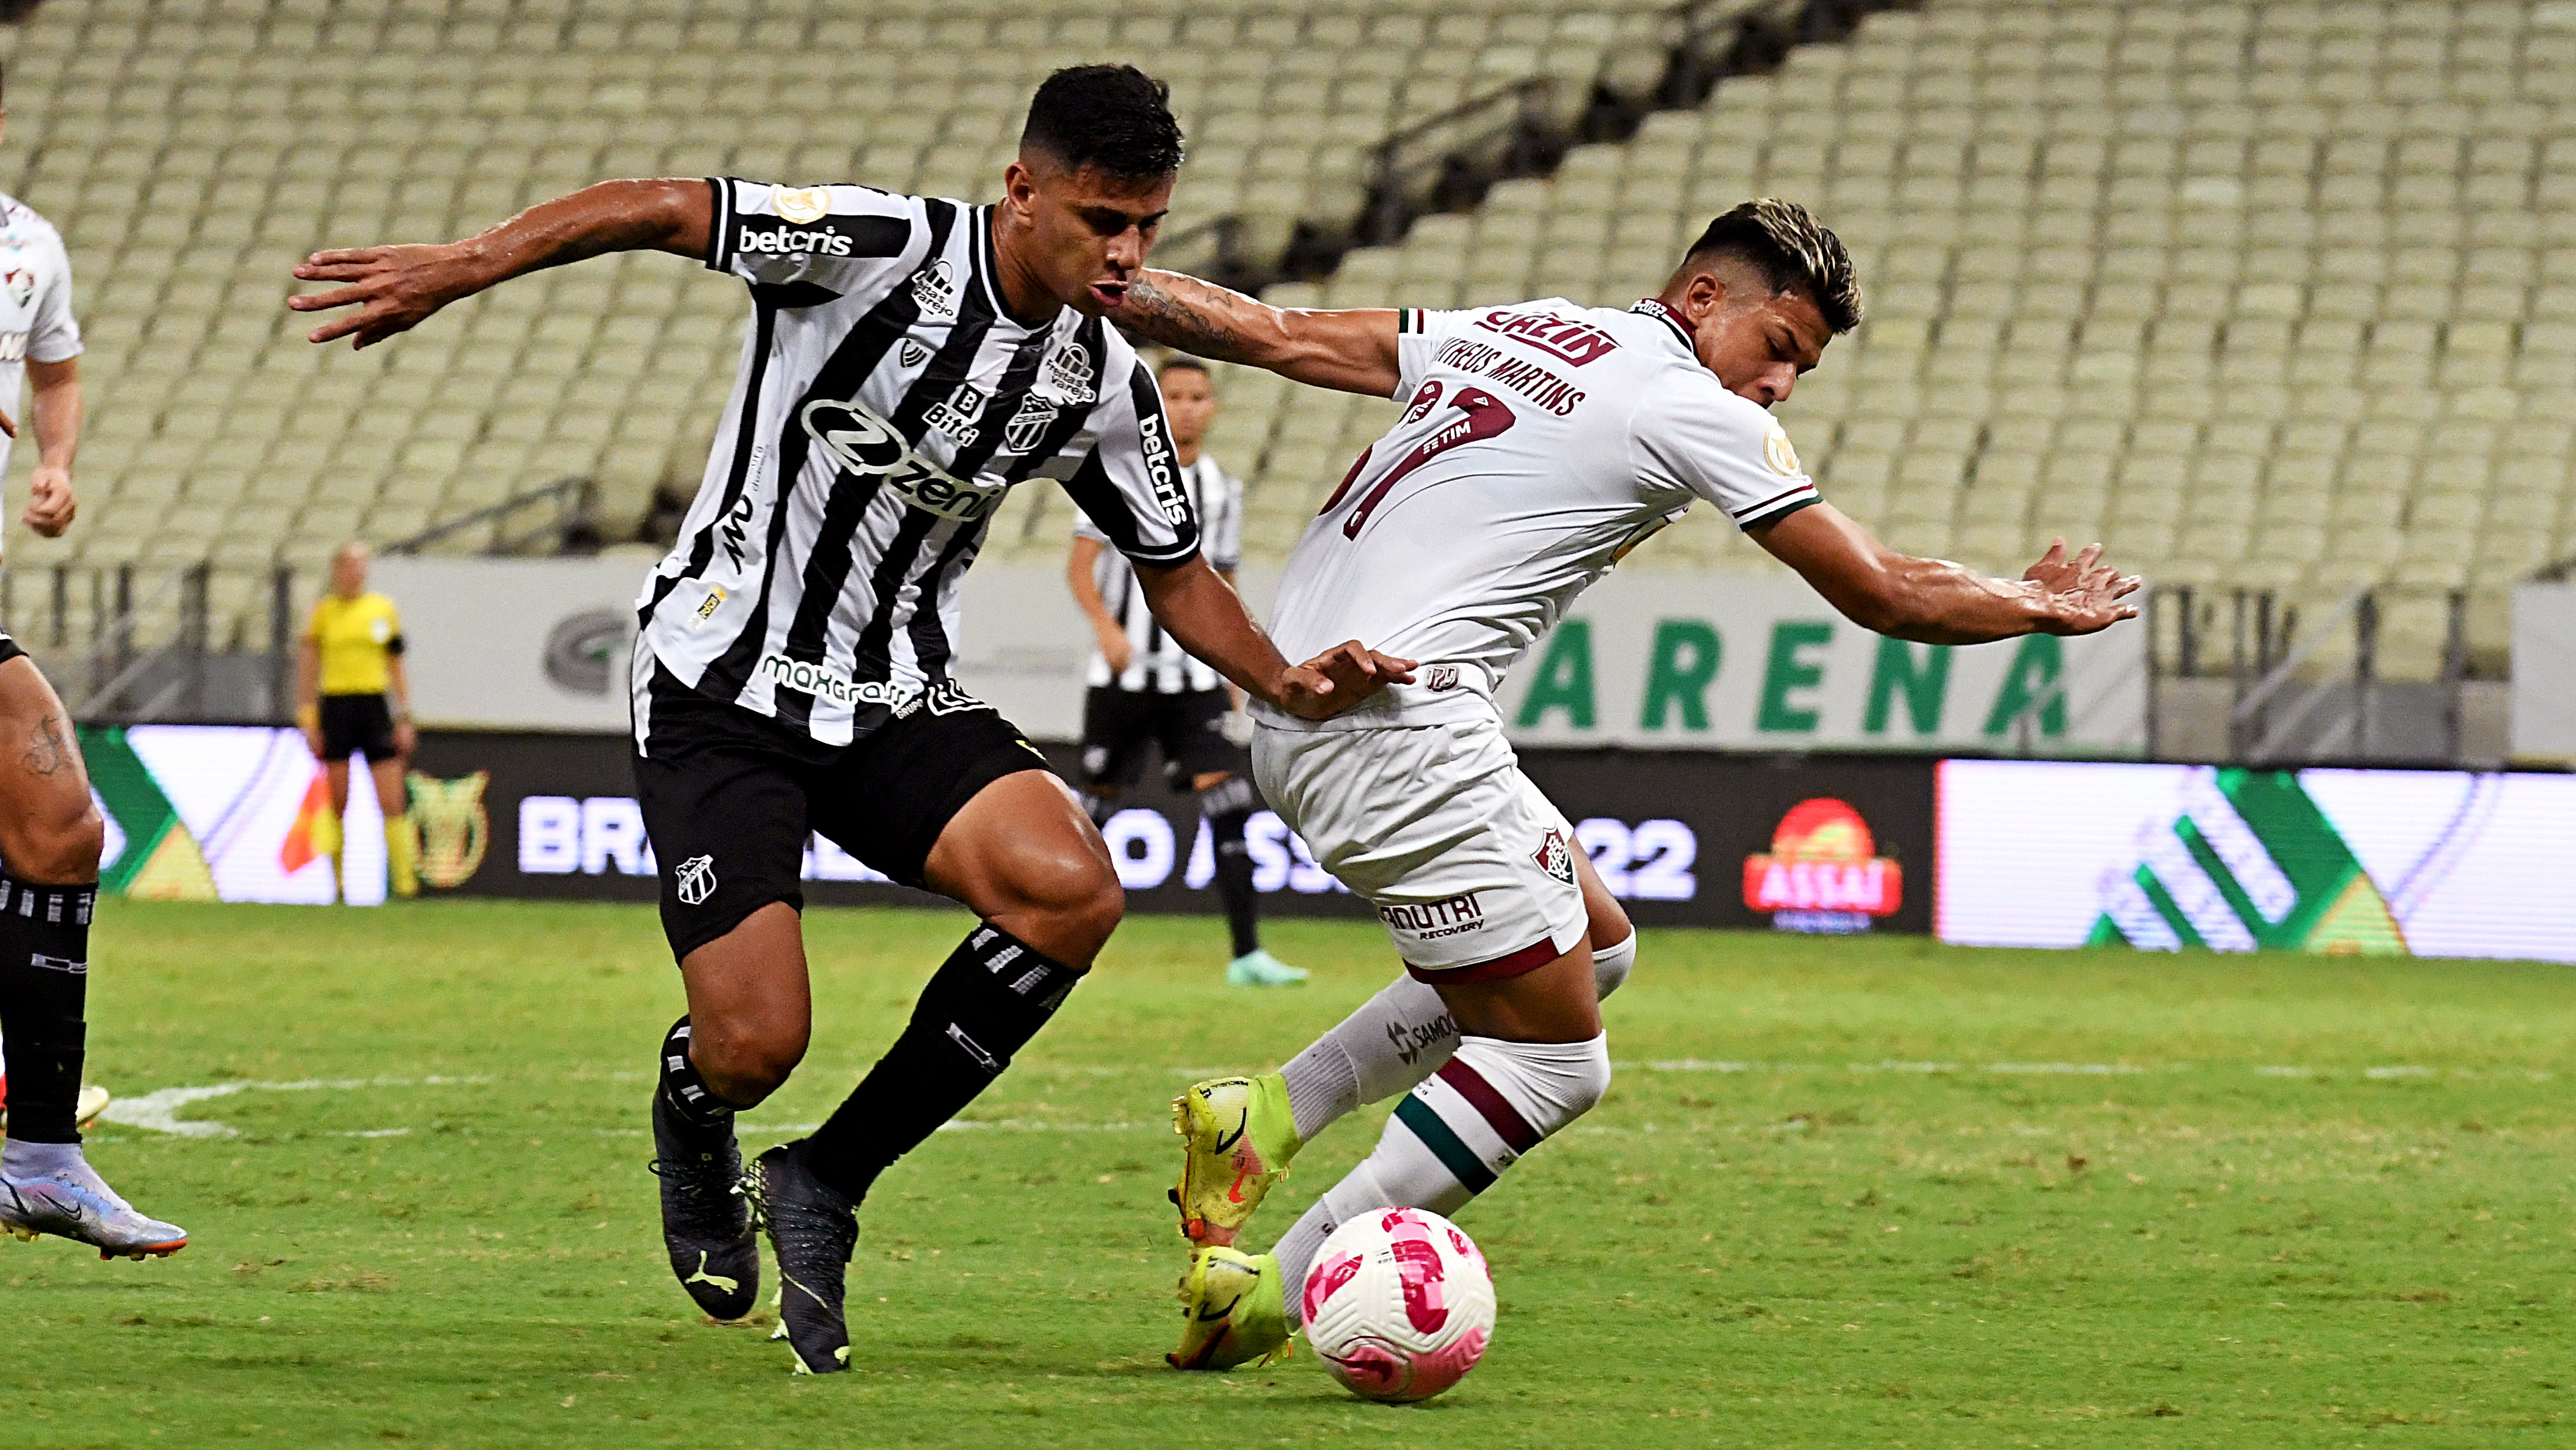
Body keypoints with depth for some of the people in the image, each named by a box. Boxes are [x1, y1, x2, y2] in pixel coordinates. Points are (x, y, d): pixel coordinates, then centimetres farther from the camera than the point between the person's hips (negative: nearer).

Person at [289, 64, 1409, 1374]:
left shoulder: (1105, 385, -1)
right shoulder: (888, 250, -19)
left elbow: (1175, 573, 12)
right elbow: (657, 210, -19)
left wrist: (1287, 685, -6)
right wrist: (459, 270, -29)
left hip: (899, 703, 5)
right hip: (722, 688, -5)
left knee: (1071, 891, -24)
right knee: (757, 1047, -17)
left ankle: (828, 1181, -6)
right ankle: (694, 1119, 27)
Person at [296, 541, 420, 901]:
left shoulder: (384, 609, 8)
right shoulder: (323, 611, 3)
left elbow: (396, 668, 13)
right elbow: (307, 668, 4)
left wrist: (405, 719, 9)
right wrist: (307, 719, -3)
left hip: (376, 708, 1)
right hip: (335, 708, -1)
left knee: (393, 803, -6)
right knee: (336, 803, 0)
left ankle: (405, 882, -6)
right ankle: (337, 882, 8)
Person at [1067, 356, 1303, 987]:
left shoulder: (1223, 489, 12)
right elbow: (1080, 566, -4)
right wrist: (1106, 626, -21)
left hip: (1195, 679, 2)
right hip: (1123, 674, -2)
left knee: (1228, 800, -12)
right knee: (1098, 803, 4)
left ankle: (1246, 954, -15)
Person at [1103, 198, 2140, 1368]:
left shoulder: (1507, 335, 18)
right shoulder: (1696, 413, -3)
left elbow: (1273, 335, 19)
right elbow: (1886, 593, 2)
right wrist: (2042, 606, 18)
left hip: (1291, 709, 9)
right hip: (1396, 718, -9)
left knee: (1594, 942, 20)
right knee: (1555, 1060, -3)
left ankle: (1266, 1115, 13)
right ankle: (1265, 1297, -5)